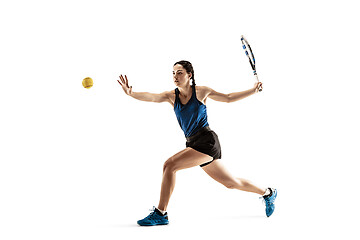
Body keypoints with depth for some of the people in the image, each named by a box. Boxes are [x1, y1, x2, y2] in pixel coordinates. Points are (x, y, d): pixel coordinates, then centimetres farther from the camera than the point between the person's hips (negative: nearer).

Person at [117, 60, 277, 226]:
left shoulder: (201, 92, -4)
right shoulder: (172, 96, 6)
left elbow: (228, 98, 9)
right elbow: (152, 97, -13)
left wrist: (253, 90, 5)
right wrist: (131, 93, -31)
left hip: (207, 141, -6)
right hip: (193, 144, 6)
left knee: (170, 165, -21)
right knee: (231, 183, 17)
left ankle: (160, 213, -12)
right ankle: (268, 193, 39)